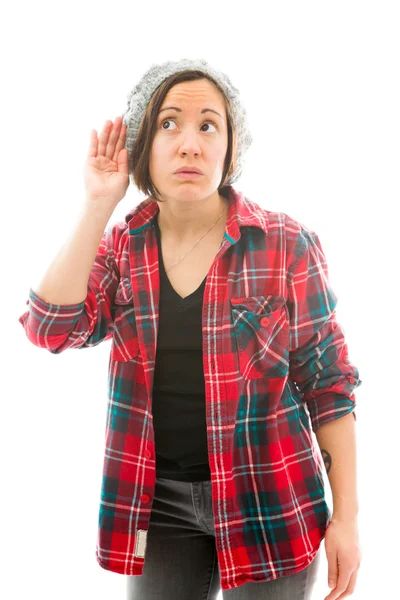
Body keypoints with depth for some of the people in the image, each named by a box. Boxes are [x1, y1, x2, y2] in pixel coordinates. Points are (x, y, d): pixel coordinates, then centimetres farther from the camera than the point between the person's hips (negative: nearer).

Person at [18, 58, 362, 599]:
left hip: (266, 500, -2)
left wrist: (346, 515, -7)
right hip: (156, 501, 3)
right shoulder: (119, 249, 1)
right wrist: (97, 207, -15)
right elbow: (51, 330, -15)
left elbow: (328, 385, -5)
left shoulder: (286, 245, -9)